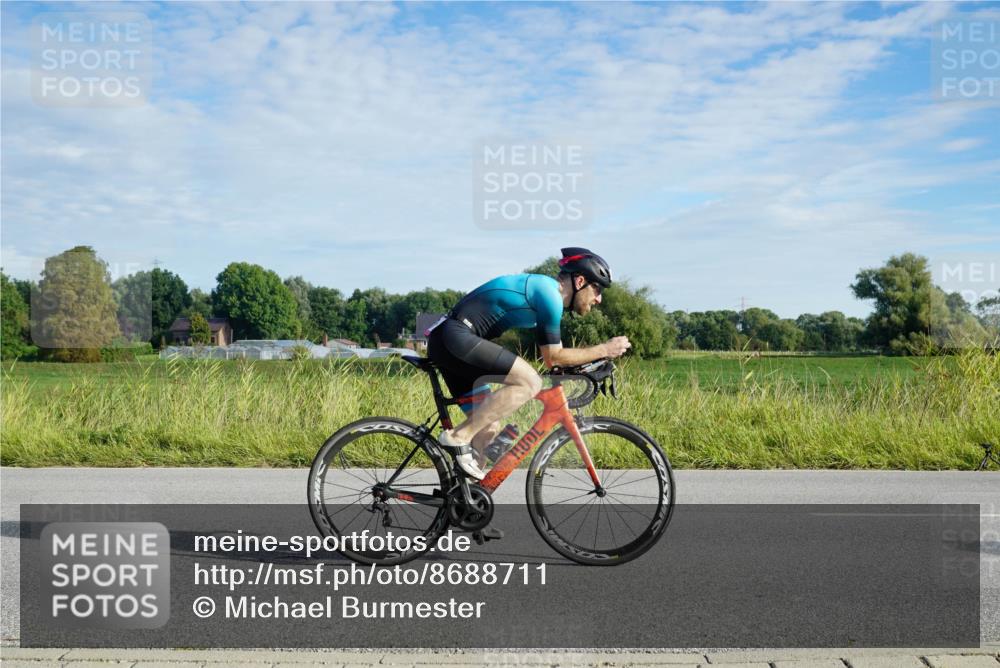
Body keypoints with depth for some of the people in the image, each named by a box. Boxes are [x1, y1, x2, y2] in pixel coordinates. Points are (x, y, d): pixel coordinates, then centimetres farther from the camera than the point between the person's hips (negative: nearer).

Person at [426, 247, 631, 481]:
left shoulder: (542, 287, 20)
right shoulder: (550, 294, -10)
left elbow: (553, 355, 26)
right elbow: (553, 357, -5)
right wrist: (604, 350, 0)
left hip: (445, 341, 10)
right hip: (456, 338, -10)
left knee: (489, 426, 11)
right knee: (530, 382, -18)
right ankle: (458, 437, -14)